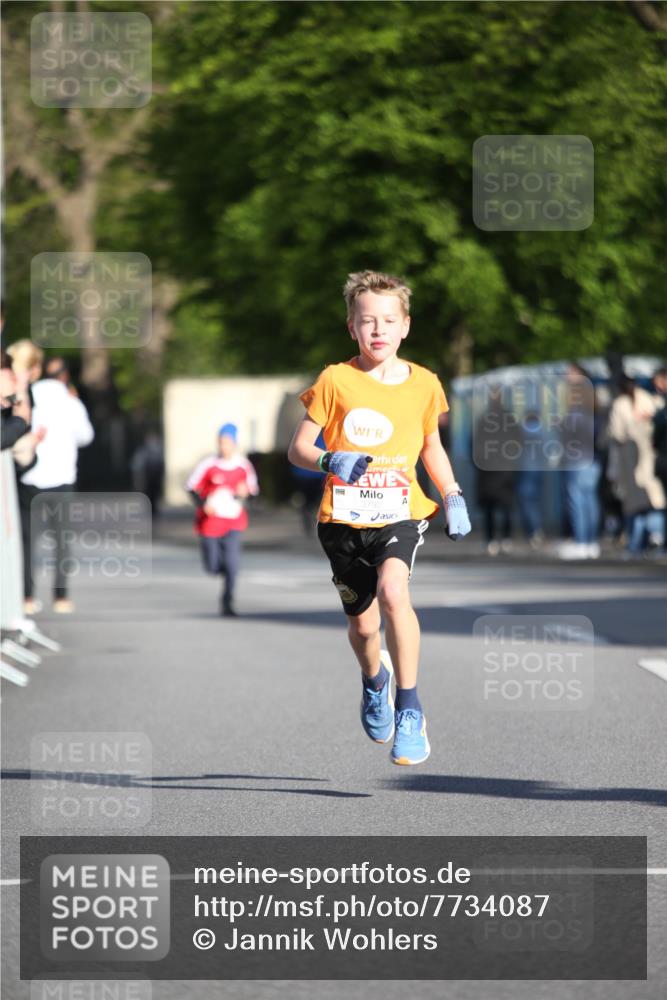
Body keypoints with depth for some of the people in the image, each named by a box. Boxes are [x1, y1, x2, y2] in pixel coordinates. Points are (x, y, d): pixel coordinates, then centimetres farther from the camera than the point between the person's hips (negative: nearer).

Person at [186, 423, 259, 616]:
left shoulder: (243, 465, -3)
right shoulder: (208, 465, -8)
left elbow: (253, 489, 8)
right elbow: (192, 487, -2)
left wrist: (244, 492, -15)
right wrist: (203, 504, -18)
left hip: (233, 522, 0)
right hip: (210, 521, 0)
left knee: (232, 561, -14)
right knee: (212, 567, 3)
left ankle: (227, 603, -4)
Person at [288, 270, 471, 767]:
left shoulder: (423, 384, 3)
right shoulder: (335, 381, -4)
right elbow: (298, 449, -3)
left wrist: (453, 495, 5)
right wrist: (330, 461, -24)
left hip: (399, 513, 0)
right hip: (344, 519, 0)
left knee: (393, 591, -29)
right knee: (362, 624, 11)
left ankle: (409, 708, -20)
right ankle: (375, 679, 49)